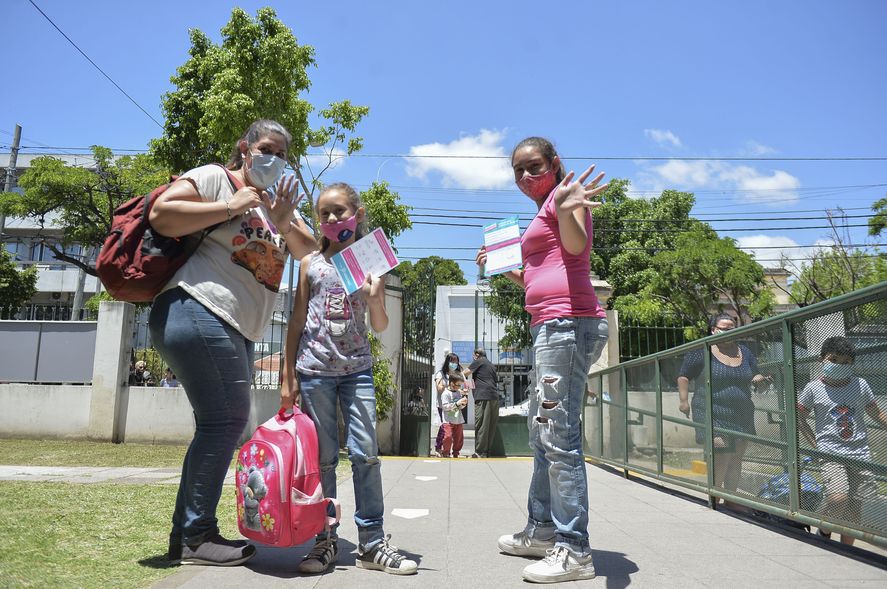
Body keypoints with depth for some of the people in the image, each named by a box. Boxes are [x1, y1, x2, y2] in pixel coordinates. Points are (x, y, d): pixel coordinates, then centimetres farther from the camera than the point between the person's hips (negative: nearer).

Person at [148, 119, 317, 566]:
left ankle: (189, 535, 20)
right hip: (197, 311, -9)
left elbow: (311, 252, 12)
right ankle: (194, 535, 0)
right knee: (227, 420, -10)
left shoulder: (279, 203, 21)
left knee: (220, 427, 11)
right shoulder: (214, 178, 0)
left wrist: (285, 224, -6)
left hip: (236, 331, 9)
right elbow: (161, 214, -13)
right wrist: (230, 206, -13)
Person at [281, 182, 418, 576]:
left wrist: (374, 298, -15)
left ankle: (371, 542, 4)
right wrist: (288, 378, 3)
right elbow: (296, 323, 7)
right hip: (314, 369, 0)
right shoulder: (311, 263, 6)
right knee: (322, 458, 5)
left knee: (366, 453, -4)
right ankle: (325, 541, 15)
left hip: (357, 369, 0)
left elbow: (380, 327, 6)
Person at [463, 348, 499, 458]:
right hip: (495, 396, 8)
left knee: (481, 425, -6)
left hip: (483, 397, -7)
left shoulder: (478, 362, 3)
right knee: (491, 425, 8)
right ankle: (487, 450, 12)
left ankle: (480, 452, -6)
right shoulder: (491, 365, 25)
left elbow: (465, 373, 1)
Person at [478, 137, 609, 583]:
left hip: (568, 323, -11)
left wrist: (567, 212, -39)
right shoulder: (542, 213, 28)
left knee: (559, 435, -12)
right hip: (551, 327, 11)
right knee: (542, 433, 15)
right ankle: (541, 531, 26)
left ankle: (573, 551, -6)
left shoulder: (563, 194, 1)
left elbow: (577, 244, -21)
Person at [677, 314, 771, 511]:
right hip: (713, 415, -6)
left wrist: (759, 379, -2)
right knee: (721, 458, -12)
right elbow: (683, 376, -1)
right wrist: (683, 401, -8)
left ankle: (730, 500, 24)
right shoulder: (701, 351, -4)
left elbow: (756, 375, 21)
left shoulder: (745, 352, 12)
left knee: (736, 460, 11)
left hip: (742, 416, 6)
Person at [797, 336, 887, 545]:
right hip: (831, 452, -3)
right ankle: (824, 530, 8)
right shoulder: (814, 388, -2)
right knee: (839, 498, -21)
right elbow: (799, 418, 7)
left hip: (860, 453, 3)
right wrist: (816, 444, 0)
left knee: (853, 504, 7)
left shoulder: (860, 385, 4)